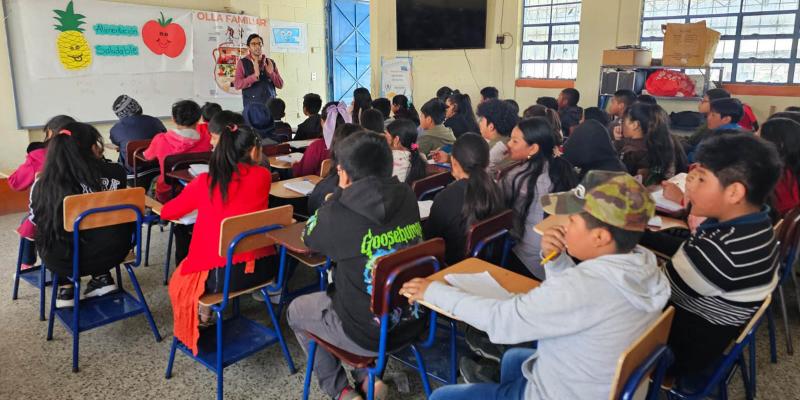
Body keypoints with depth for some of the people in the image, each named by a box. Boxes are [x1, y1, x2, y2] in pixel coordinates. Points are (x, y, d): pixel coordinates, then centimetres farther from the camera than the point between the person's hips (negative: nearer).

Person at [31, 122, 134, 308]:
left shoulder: (42, 184, -13)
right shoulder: (114, 173, -15)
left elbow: (36, 220, 6)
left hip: (62, 261, 0)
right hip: (112, 253, 0)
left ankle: (67, 287, 22)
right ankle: (102, 277, 24)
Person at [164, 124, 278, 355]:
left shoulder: (205, 182, -4)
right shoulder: (263, 176, -1)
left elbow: (167, 212, 11)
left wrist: (198, 205, 26)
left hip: (221, 275, -2)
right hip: (263, 268, 2)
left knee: (179, 280, 29)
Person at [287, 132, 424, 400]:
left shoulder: (338, 214, -22)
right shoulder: (407, 198, -7)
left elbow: (309, 237, 1)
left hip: (368, 334, -5)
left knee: (295, 311, 23)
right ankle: (367, 377, 24)